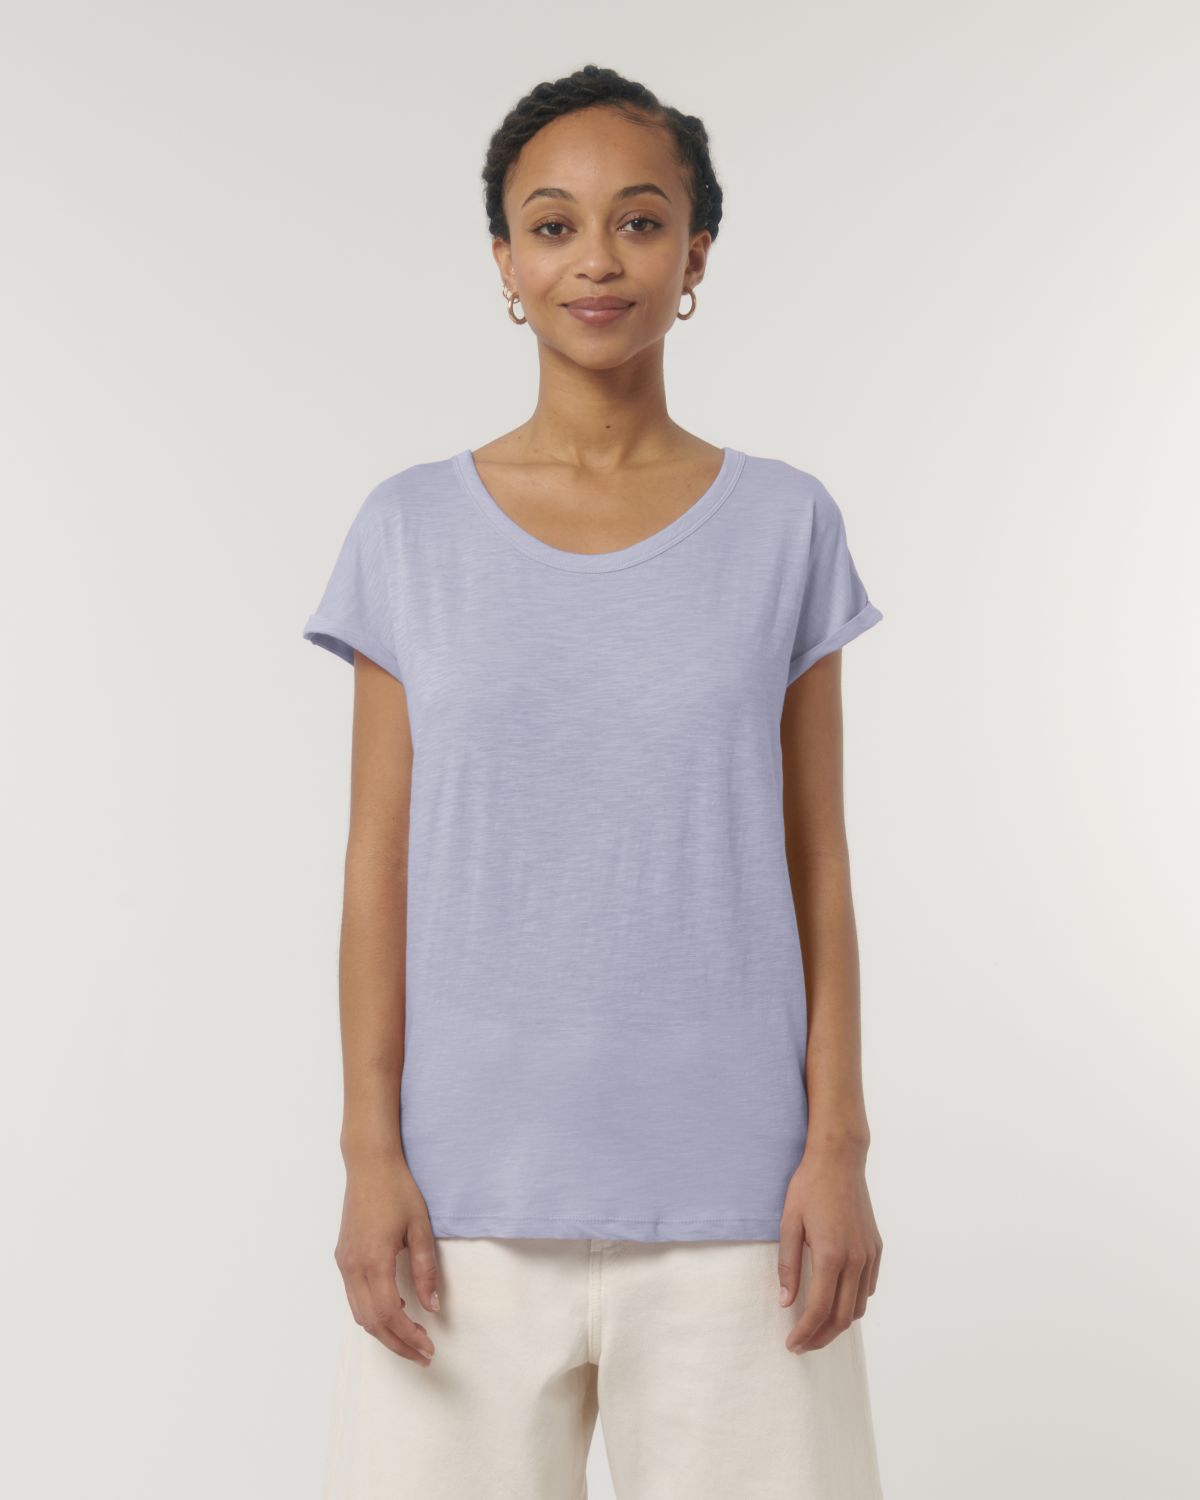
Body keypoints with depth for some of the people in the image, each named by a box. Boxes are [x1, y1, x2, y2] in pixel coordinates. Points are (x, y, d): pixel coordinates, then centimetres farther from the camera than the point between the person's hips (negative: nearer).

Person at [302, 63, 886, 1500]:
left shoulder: (783, 526, 3)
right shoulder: (413, 531, 3)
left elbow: (814, 860, 4)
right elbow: (379, 862, 2)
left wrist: (838, 1143, -1)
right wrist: (370, 1152, -2)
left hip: (724, 1192, 0)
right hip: (470, 1185, 0)